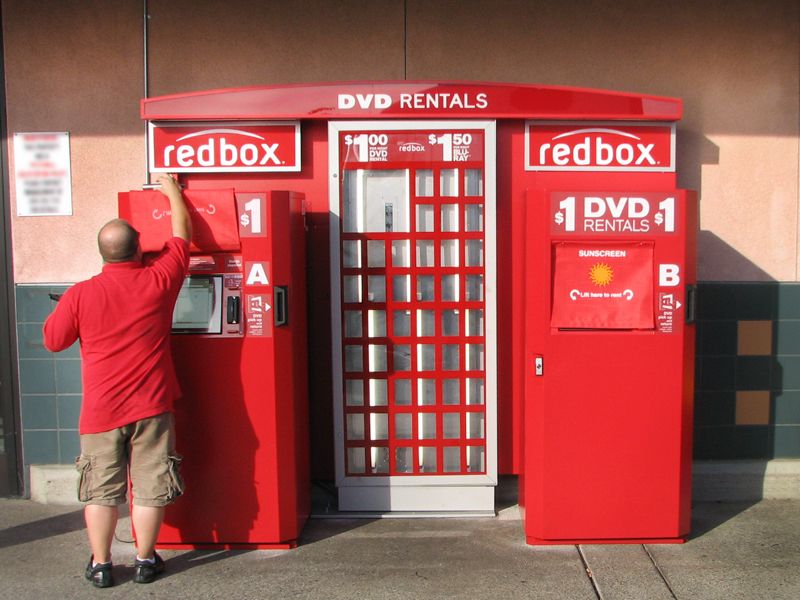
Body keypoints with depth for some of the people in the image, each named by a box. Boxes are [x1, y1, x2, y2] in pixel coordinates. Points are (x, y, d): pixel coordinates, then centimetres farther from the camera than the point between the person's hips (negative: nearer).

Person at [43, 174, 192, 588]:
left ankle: (100, 565, 21)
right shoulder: (158, 282, -7)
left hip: (101, 411, 1)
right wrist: (172, 192, 22)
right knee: (149, 487, 9)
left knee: (101, 490, 12)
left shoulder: (79, 294, -8)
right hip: (151, 407, 0)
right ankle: (145, 561, 20)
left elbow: (53, 341, 5)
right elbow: (182, 235, 8)